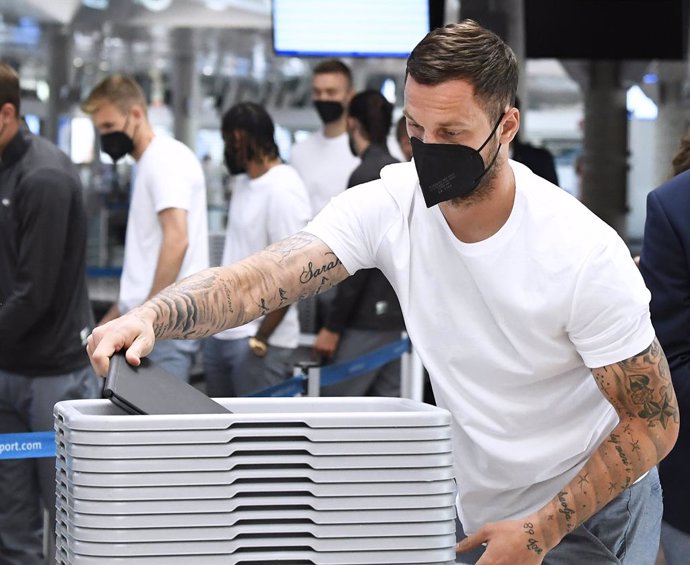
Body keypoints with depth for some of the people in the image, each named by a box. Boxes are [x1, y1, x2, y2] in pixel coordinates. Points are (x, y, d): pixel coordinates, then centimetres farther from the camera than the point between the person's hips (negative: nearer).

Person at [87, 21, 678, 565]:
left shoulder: (585, 253, -25)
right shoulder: (391, 205, -14)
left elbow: (655, 423, -17)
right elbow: (259, 278, -25)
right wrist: (152, 316, -45)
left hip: (592, 511, -4)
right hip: (477, 512, 4)